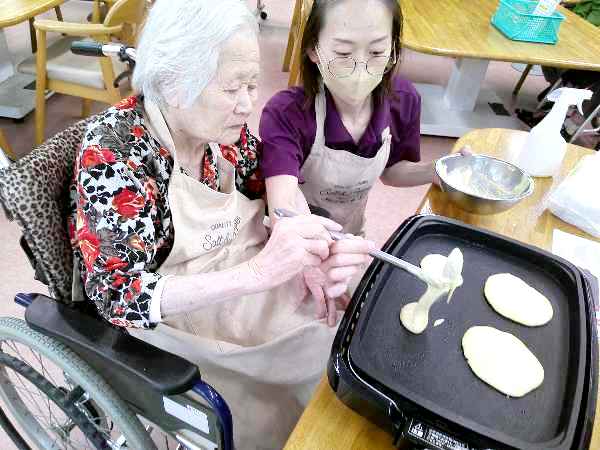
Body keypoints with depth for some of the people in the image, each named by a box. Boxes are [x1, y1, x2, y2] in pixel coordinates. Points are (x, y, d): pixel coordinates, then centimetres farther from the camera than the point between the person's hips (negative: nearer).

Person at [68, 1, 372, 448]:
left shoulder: (224, 127, -7)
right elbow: (120, 297, -28)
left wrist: (320, 250, -22)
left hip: (249, 289, 6)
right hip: (169, 319, -5)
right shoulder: (111, 152, -24)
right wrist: (255, 272, -40)